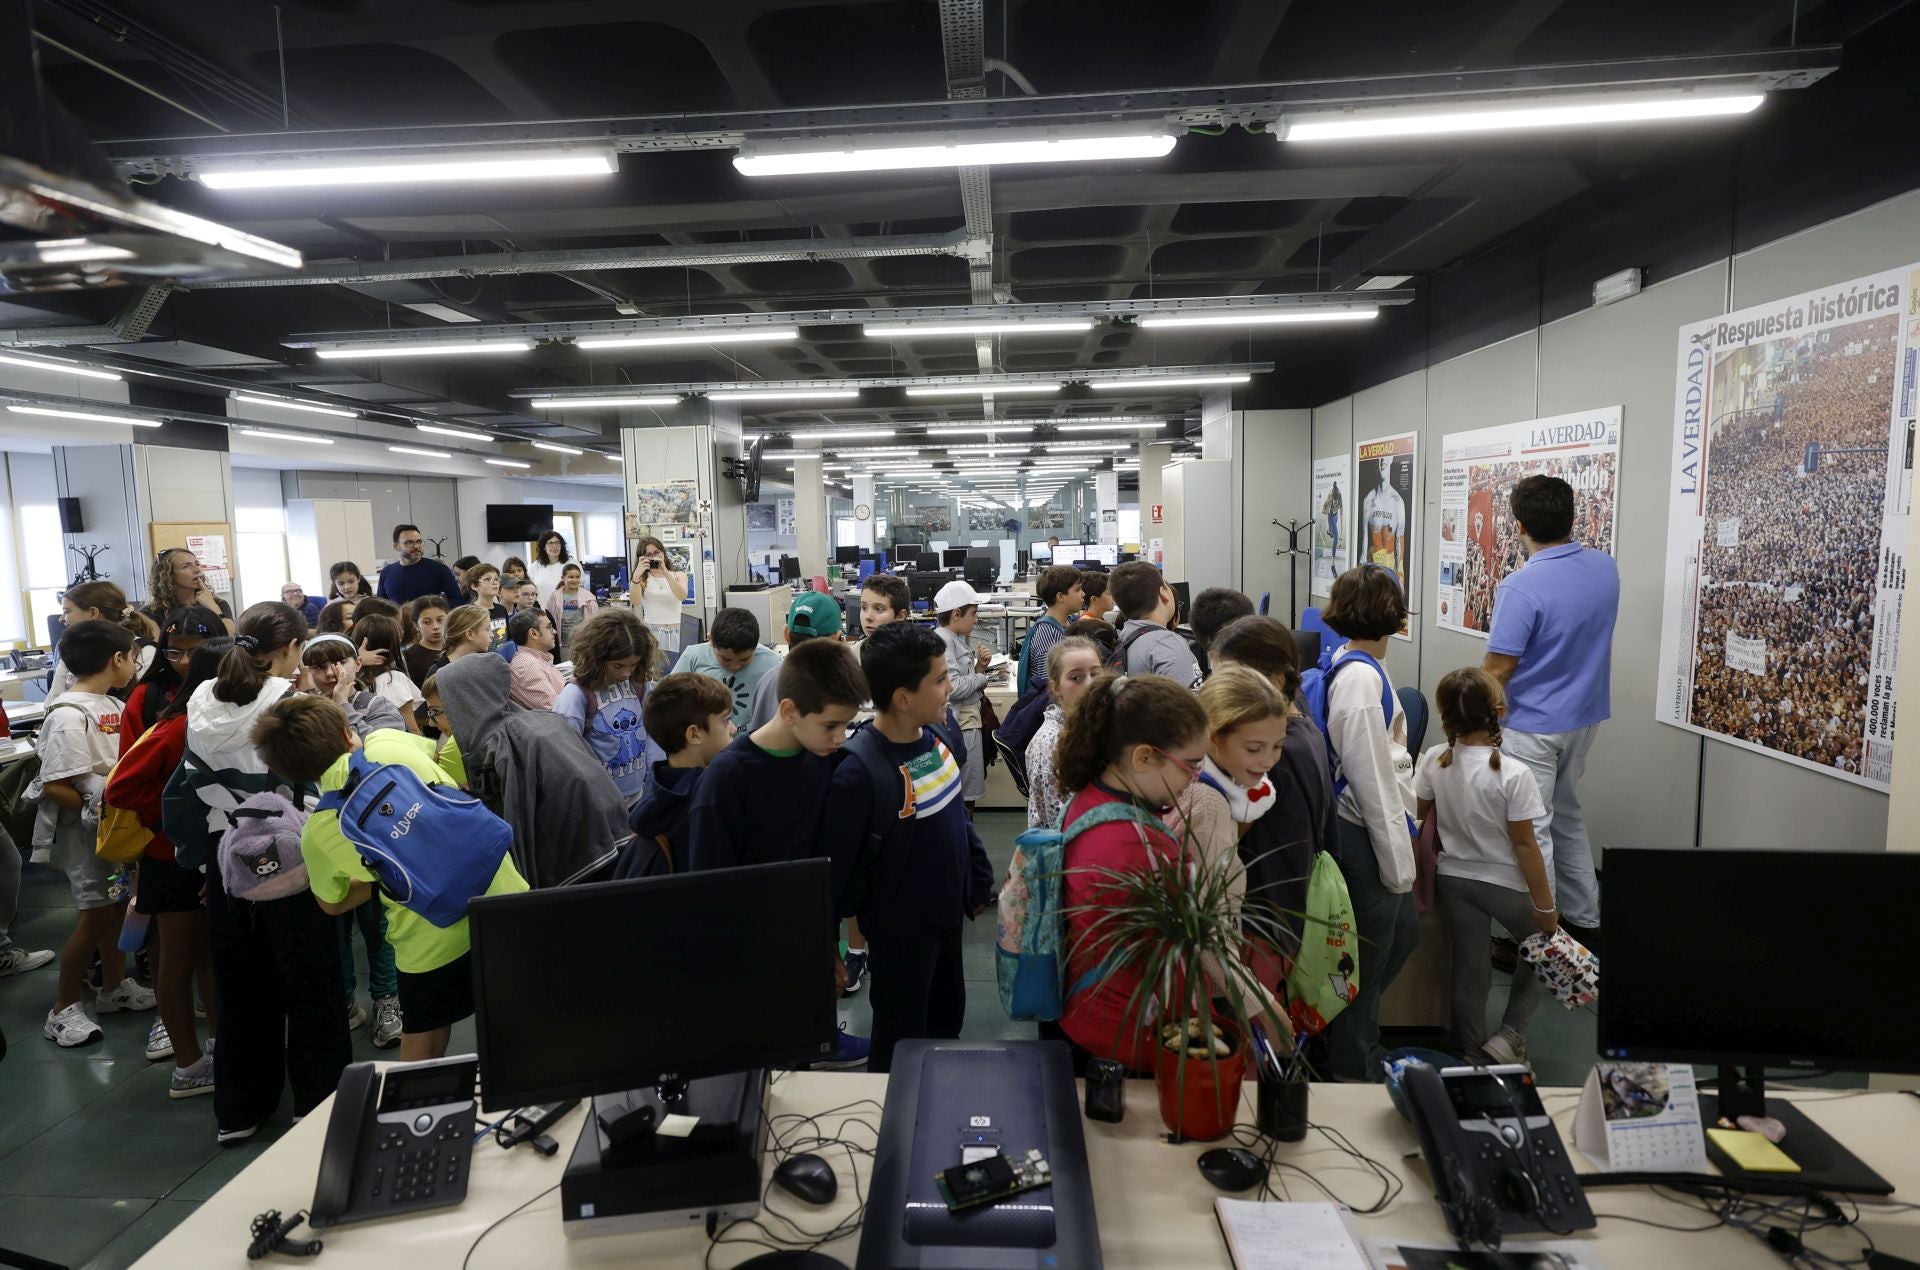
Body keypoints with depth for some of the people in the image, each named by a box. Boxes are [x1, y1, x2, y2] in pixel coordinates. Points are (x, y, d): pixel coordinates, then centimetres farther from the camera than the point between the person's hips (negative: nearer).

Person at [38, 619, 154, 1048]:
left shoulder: (110, 705, 5)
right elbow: (54, 787, -22)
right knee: (95, 915, -1)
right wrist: (103, 813, -18)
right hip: (88, 832, -8)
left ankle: (114, 988, 33)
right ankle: (63, 1010, 15)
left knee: (118, 906, 17)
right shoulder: (69, 715, -20)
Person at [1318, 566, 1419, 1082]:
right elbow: (1371, 778, -22)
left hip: (1369, 828, 9)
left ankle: (1344, 1023, 40)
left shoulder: (1352, 665, 6)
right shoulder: (1362, 677, -23)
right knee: (1369, 958, 8)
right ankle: (1355, 1074, 27)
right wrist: (1398, 862, -15)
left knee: (1404, 932, 23)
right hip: (1366, 835, -9)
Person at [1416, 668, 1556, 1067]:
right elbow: (1524, 845, -18)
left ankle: (1472, 1053, 29)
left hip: (1454, 880, 4)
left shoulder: (1433, 761, -11)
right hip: (1505, 884, -4)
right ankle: (1509, 1035, 17)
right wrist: (1545, 907, -7)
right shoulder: (1513, 774, -23)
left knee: (1469, 970, 16)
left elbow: (1419, 824, -2)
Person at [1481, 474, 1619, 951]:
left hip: (1533, 725, -8)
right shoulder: (1606, 568, -1)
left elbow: (1498, 670, -21)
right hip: (1586, 715, 8)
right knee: (1566, 815, 23)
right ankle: (1585, 920, 32)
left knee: (1529, 830, 3)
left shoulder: (1521, 587, -24)